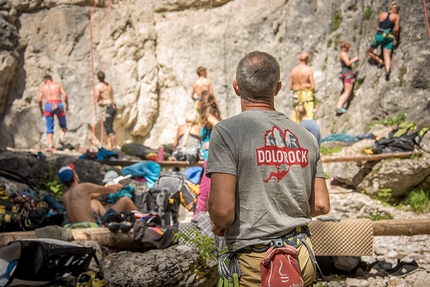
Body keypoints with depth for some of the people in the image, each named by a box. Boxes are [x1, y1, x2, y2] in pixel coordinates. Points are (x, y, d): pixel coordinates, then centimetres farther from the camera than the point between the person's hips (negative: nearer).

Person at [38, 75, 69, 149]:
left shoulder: (42, 87, 14)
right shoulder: (58, 85, 14)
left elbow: (39, 99, 3)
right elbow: (65, 95, 0)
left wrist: (41, 110, 15)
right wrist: (67, 105, 8)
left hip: (48, 106, 0)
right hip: (58, 105, 0)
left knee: (49, 128, 7)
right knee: (63, 125, 16)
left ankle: (50, 144, -3)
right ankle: (62, 137, -8)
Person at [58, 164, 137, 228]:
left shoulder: (65, 196, 9)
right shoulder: (83, 187, -12)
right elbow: (111, 189, -4)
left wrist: (105, 189, 34)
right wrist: (118, 186, 19)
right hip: (94, 227, -7)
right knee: (125, 200, 5)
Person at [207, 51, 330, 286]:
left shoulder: (227, 131, -13)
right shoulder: (305, 136, 3)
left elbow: (222, 209, -20)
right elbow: (321, 205, 6)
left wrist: (218, 225, 2)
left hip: (254, 263, -5)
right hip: (301, 258, 6)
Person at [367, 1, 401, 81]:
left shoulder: (381, 15, 12)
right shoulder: (397, 16, 3)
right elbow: (396, 29, -3)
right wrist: (395, 38, 10)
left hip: (379, 35, 1)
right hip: (389, 38, 0)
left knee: (369, 51, 21)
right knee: (387, 57, -2)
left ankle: (380, 61, 6)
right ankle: (387, 71, -24)